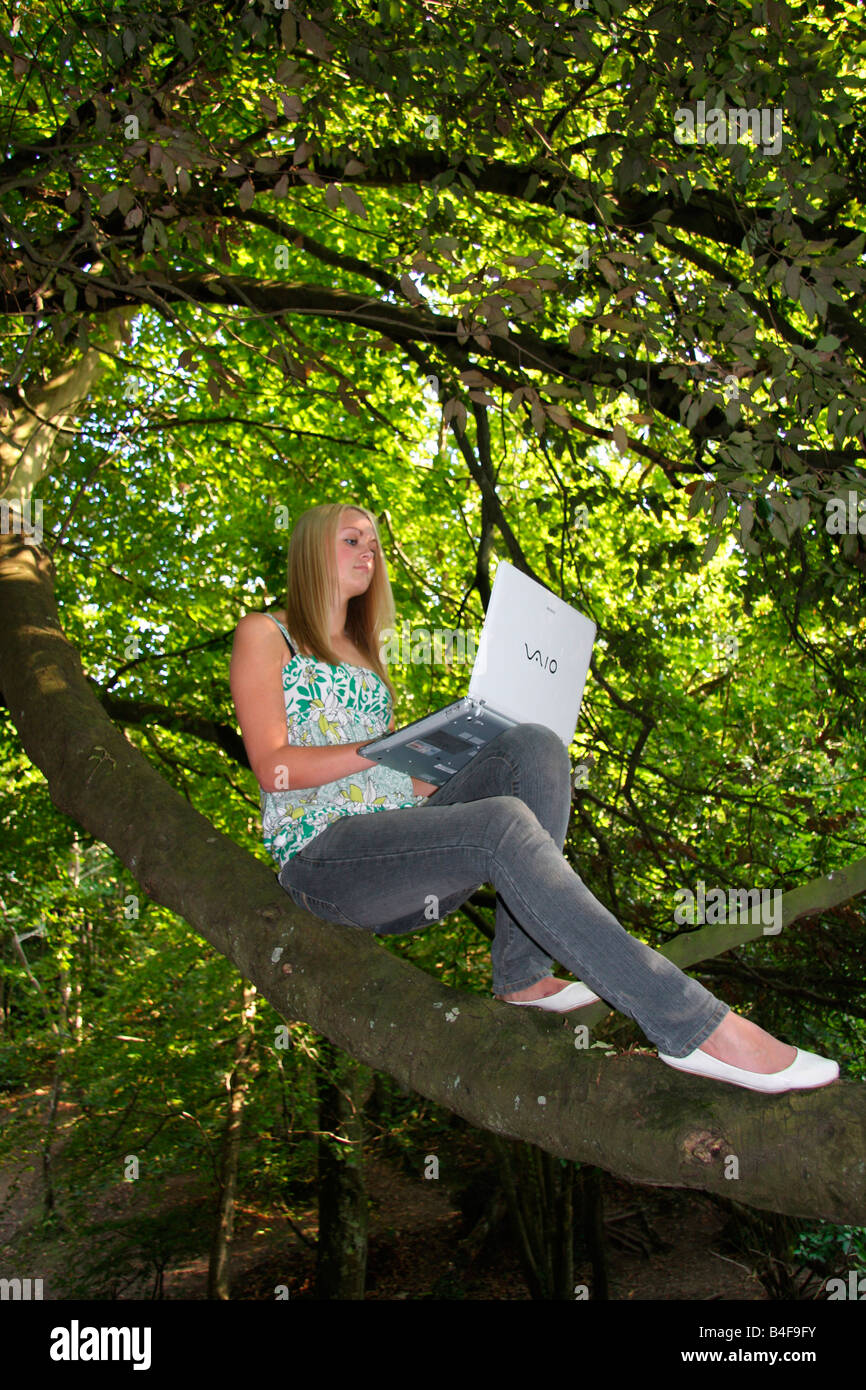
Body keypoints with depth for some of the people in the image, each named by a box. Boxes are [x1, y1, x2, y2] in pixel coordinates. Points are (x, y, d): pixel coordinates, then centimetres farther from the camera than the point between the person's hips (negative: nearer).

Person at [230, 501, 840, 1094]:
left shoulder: (365, 652, 28)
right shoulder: (265, 635, 7)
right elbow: (275, 769, -7)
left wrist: (434, 766, 2)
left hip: (400, 838, 7)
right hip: (321, 855, -7)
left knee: (534, 746, -18)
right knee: (503, 825, -33)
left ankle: (523, 975, -24)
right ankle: (692, 1024, -36)